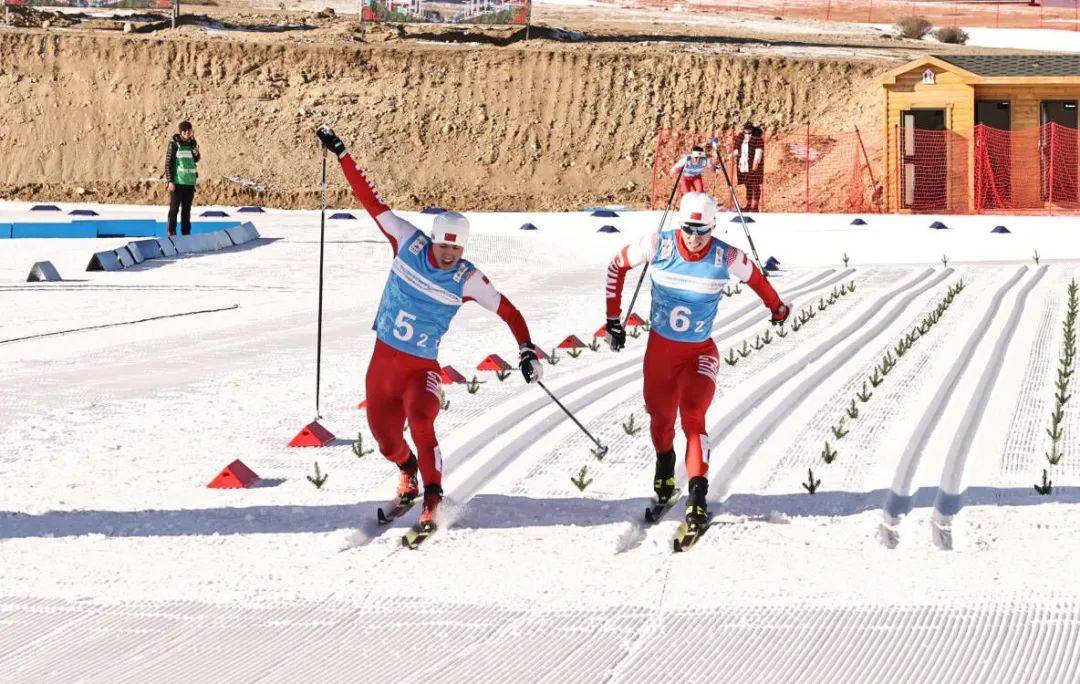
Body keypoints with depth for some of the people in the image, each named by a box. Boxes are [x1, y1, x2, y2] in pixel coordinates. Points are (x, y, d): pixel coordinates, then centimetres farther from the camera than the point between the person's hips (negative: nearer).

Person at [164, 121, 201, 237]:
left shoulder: (193, 143, 9)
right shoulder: (174, 143, -4)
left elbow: (196, 159, 2)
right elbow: (168, 162, -5)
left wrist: (193, 143, -10)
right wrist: (170, 181, -11)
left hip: (190, 182, 4)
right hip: (177, 182, -4)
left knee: (187, 209, 8)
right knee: (174, 208, -4)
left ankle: (186, 233, 11)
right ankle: (171, 232, 0)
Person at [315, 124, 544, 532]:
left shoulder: (467, 280, -12)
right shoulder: (409, 244, -8)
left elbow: (507, 311, -4)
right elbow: (371, 200, -5)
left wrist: (526, 350, -16)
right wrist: (341, 154, -3)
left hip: (422, 368, -3)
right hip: (384, 358, 3)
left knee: (420, 422, -31)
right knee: (386, 441, 7)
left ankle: (433, 499, -19)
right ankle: (407, 470, 44)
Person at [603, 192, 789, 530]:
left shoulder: (726, 258, -16)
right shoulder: (658, 245, -15)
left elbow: (755, 277, 7)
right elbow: (617, 266, 1)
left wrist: (777, 307, 25)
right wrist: (613, 318, 4)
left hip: (700, 352, -2)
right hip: (660, 347, 2)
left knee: (693, 416, -22)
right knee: (660, 417, 15)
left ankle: (698, 494, -26)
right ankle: (665, 461, 49)